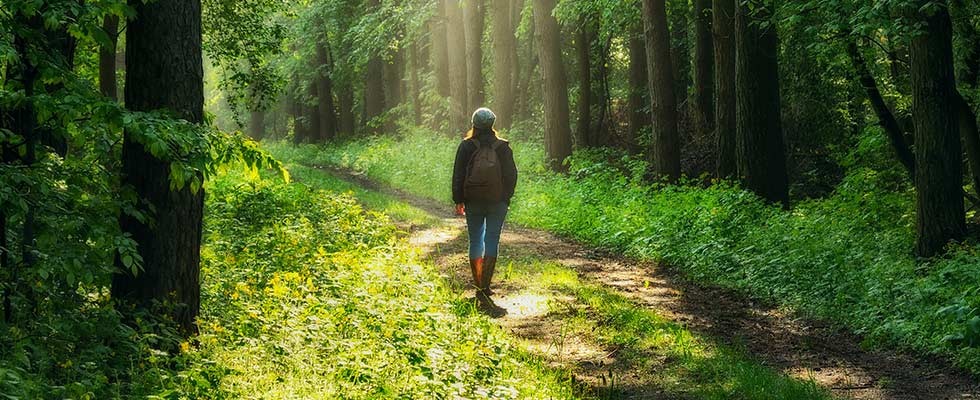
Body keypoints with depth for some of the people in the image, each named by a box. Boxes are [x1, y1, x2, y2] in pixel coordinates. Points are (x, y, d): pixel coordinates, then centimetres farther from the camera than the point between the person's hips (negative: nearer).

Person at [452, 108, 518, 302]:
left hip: (473, 202, 1)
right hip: (497, 202, 0)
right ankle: (485, 286, -9)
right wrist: (507, 197, 12)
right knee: (492, 240, 1)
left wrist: (458, 200, 5)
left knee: (475, 241, 11)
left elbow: (458, 175, -2)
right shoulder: (503, 147, -3)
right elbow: (511, 175, 1)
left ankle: (479, 286, 13)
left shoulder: (466, 147, -4)